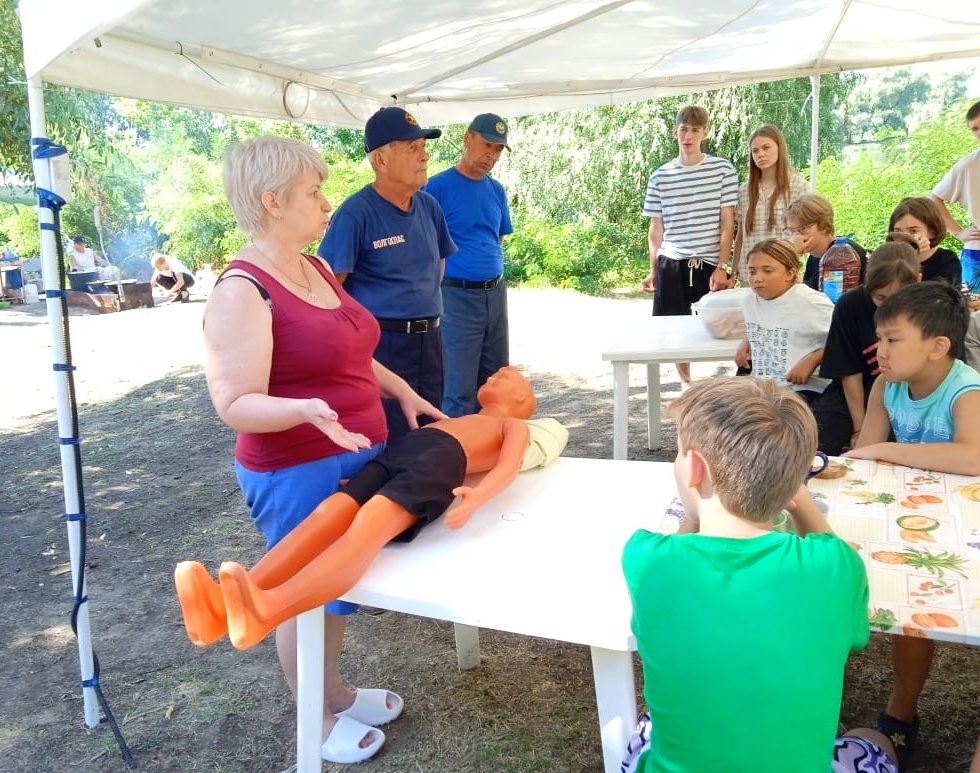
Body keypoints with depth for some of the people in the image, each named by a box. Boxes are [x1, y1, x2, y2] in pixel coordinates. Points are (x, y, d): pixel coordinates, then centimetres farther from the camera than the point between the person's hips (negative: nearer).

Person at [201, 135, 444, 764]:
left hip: (356, 457, 9)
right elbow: (236, 405, -24)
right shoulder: (243, 291, -21)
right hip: (297, 474, -9)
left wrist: (403, 393, 16)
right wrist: (305, 411, -40)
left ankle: (336, 691, 44)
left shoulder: (316, 269, 7)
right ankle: (317, 720, 33)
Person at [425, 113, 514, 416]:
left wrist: (494, 272, 11)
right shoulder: (439, 186, -7)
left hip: (495, 294, 6)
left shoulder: (496, 190, 11)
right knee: (460, 390, -1)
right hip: (457, 295, -6)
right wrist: (436, 291, -9)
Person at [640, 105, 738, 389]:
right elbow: (656, 229, 10)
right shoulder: (660, 177, 5)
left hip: (710, 263, -2)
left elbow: (727, 223, -2)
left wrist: (723, 266, -8)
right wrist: (652, 270, 7)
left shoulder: (723, 169, -1)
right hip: (671, 263, 2)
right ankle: (686, 384, 23)